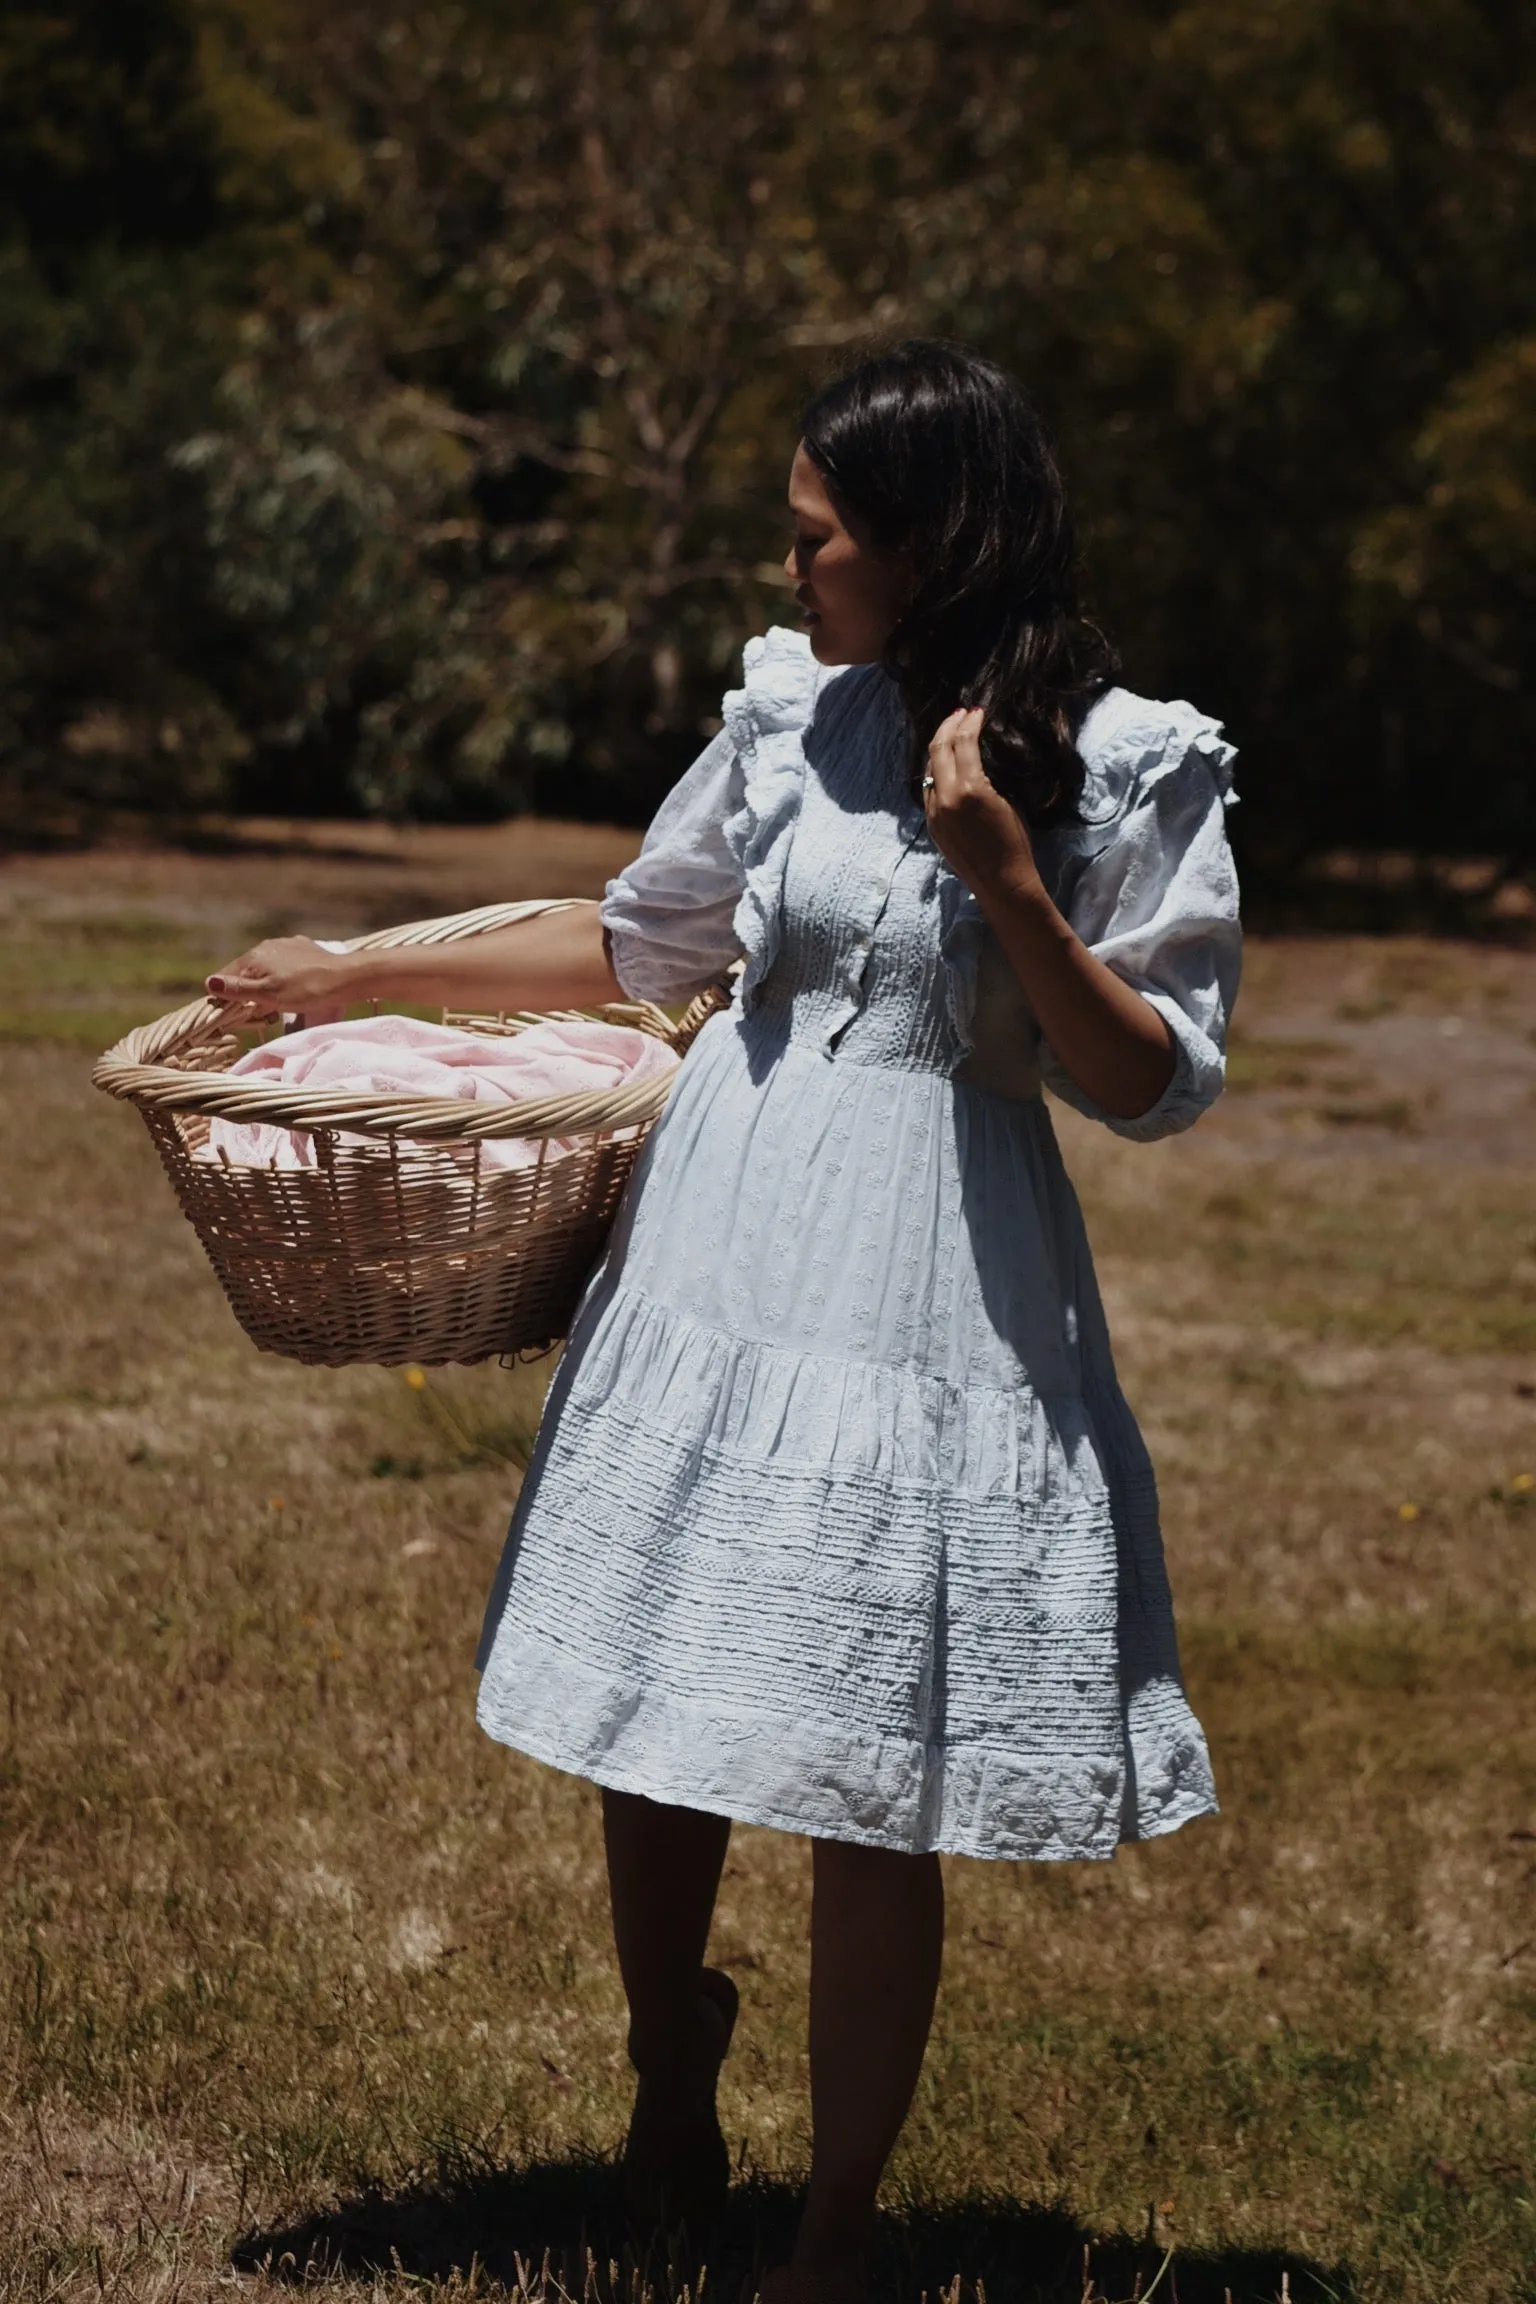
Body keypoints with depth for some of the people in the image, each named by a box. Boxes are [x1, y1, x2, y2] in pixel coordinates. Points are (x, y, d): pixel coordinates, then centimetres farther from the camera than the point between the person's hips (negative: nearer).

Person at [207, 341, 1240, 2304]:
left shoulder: (1133, 770, -6)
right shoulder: (791, 714, 7)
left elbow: (1154, 1084, -6)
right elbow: (638, 942, 21)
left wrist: (1007, 880, -18)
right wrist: (364, 974, 21)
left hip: (934, 1303, -4)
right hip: (714, 1258, 4)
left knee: (868, 1790, -1)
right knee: (650, 1718, 9)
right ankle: (669, 2080, 38)